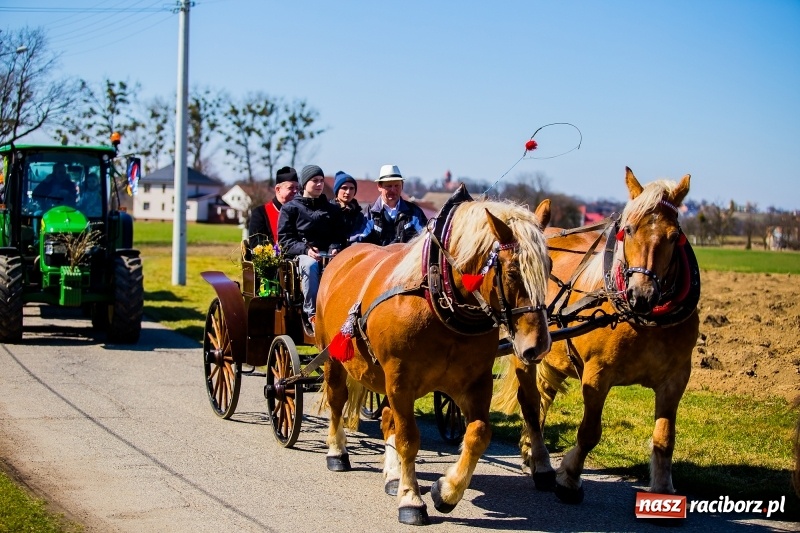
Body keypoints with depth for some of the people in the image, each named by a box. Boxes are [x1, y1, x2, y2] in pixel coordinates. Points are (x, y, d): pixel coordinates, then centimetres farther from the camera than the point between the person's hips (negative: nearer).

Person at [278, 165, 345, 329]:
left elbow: (339, 236, 16)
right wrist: (305, 249, -16)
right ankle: (312, 314, -37)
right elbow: (284, 239, 1)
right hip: (300, 254, -2)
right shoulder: (290, 208, 10)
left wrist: (335, 248, -9)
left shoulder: (332, 210, 21)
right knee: (310, 265, -40)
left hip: (328, 254, 2)